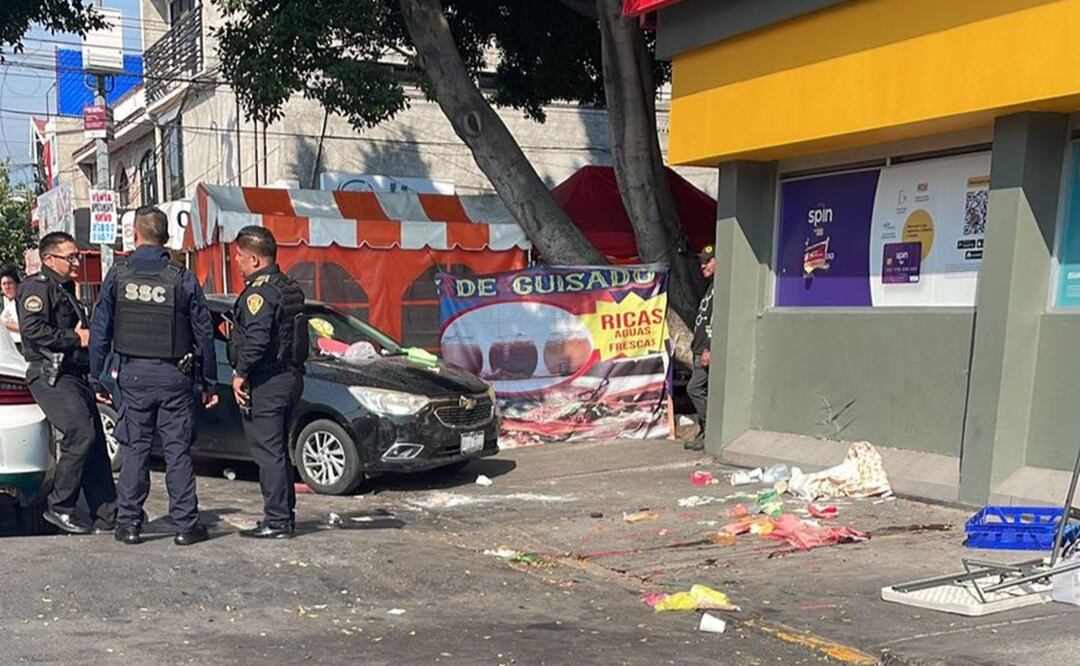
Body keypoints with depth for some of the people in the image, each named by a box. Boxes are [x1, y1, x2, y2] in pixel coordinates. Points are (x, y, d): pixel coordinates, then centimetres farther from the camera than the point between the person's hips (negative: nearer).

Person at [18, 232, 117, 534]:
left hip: (74, 375, 10)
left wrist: (89, 336, 13)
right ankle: (59, 507, -8)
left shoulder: (66, 290, 25)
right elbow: (31, 328, -20)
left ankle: (106, 514, 8)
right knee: (81, 434, -20)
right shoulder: (38, 286, -5)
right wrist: (76, 339, -17)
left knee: (95, 443, 5)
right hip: (51, 376, -10)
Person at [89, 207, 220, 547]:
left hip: (133, 374, 1)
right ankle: (185, 524, 4)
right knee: (178, 450, 3)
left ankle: (128, 523, 11)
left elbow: (100, 330, 3)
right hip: (174, 376, -1)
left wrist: (96, 378, 11)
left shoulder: (118, 275, 0)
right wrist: (210, 382, 8)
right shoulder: (182, 277, -3)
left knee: (135, 449, 8)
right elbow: (204, 332, 0)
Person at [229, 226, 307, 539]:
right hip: (289, 376, 10)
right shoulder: (288, 287, 15)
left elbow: (256, 339, -25)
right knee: (277, 450, 17)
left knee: (268, 452, -5)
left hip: (266, 383, -10)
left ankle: (276, 521, -1)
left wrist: (241, 373, -15)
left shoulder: (260, 292, -16)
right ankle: (285, 514, 25)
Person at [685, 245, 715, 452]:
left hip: (709, 350, -10)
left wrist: (709, 349, -22)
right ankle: (705, 433, 17)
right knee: (704, 391, 11)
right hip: (702, 349, 10)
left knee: (694, 388, -10)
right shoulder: (712, 287, 20)